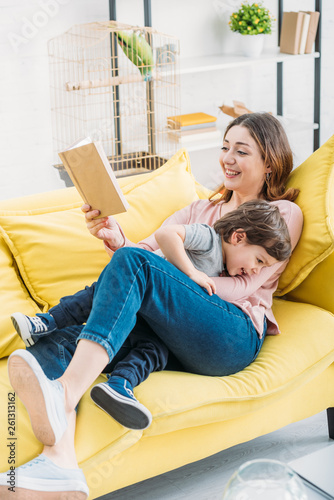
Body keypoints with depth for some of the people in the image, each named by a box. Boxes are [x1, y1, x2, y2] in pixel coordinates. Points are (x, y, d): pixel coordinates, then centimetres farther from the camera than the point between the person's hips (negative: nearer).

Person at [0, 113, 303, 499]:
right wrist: (116, 241, -7)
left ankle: (63, 394, -50)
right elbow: (148, 248, 15)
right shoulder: (199, 210, 33)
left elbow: (244, 285, 1)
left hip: (234, 334, -5)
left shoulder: (285, 214, 17)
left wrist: (184, 277, -12)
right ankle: (59, 460, -53)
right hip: (174, 338, 5)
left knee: (134, 262, -29)